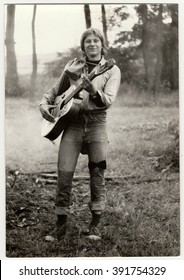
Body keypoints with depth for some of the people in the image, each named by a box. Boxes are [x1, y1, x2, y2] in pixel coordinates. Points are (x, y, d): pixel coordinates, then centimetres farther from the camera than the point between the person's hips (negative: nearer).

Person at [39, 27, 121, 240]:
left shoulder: (111, 70, 4)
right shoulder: (73, 66, 12)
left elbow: (108, 101, -11)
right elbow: (54, 91, 22)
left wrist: (93, 91, -29)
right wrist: (44, 104, 3)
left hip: (96, 123, -2)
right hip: (71, 122, 2)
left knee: (97, 174, -2)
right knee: (64, 172, -3)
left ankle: (95, 225, 9)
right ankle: (61, 222, 10)